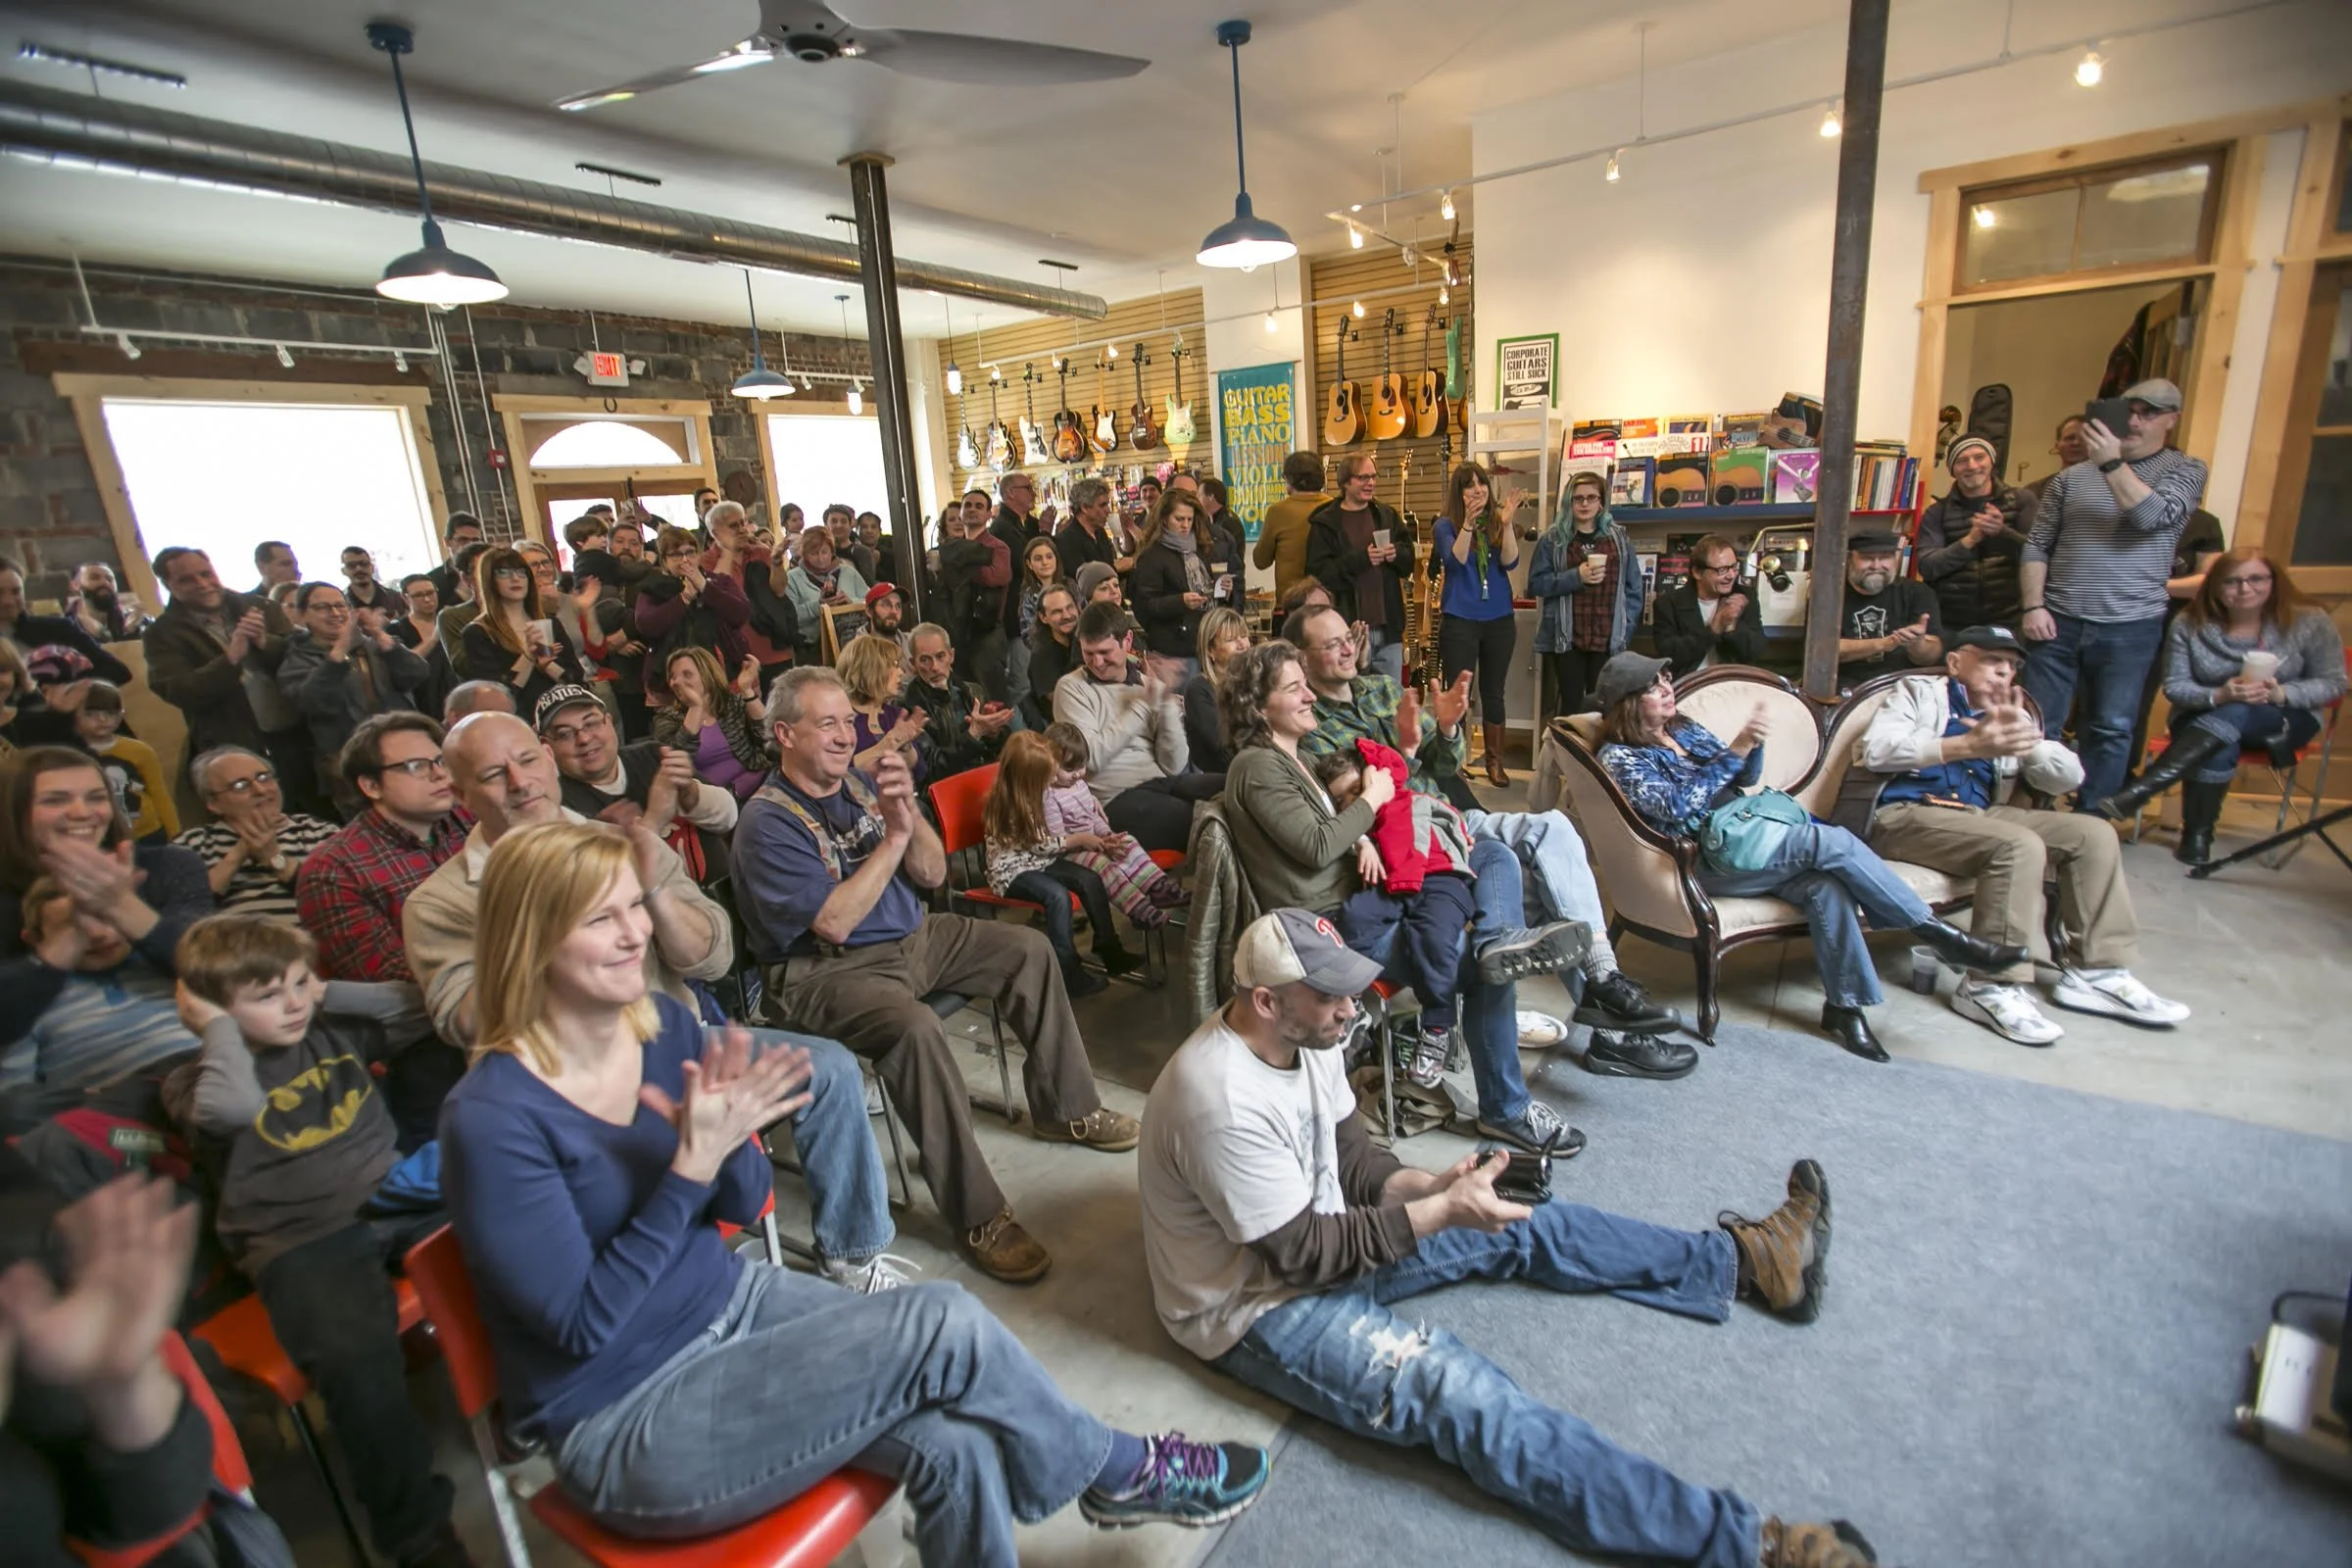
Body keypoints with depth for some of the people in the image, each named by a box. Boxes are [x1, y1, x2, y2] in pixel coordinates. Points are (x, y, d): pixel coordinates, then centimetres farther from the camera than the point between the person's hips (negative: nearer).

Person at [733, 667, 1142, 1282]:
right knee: (915, 1026, -35)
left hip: (913, 937, 8)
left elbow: (932, 874, 3)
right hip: (827, 971, -8)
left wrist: (908, 812, -15)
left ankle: (1064, 1108, 16)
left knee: (1030, 950, 1)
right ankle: (977, 1216, -22)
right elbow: (834, 923, -24)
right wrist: (892, 837, -25)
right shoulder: (767, 822, -15)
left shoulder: (861, 782, 6)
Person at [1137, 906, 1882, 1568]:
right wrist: (1442, 1213, -25)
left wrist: (1428, 1184, -14)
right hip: (1258, 1306, -8)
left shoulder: (1302, 1035, -7)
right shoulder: (1223, 1103, -34)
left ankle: (1747, 1259, 18)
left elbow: (1350, 1158, 4)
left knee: (1521, 1227, 7)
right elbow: (1304, 1253, -27)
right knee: (1460, 1394, -25)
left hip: (1323, 1229, 8)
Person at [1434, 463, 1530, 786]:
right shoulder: (1446, 524, -3)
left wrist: (1507, 523, -22)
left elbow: (1510, 562, -9)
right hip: (1459, 620, -3)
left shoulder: (1499, 522, 4)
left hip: (1499, 620, 3)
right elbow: (1455, 561, -18)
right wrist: (1468, 522, -29)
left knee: (1494, 692, 10)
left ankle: (1495, 761, 20)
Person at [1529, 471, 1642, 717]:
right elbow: (1536, 583, -3)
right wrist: (1576, 576, -15)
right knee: (1570, 704, 1)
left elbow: (1634, 587, 11)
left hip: (1608, 638, 2)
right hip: (1566, 638, -2)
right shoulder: (1553, 539, 3)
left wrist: (1626, 627, 1)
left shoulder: (1619, 538, 10)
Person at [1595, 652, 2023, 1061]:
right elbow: (1676, 804, -17)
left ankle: (1844, 1006, -14)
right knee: (1832, 842, -24)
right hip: (1706, 862, -7)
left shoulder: (1685, 728, 17)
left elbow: (1745, 778, 20)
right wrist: (1735, 750, -19)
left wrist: (1752, 745, -2)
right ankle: (1937, 932, -13)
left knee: (1825, 885, -24)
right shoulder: (1619, 757, -5)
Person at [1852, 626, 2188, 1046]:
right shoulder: (1919, 691, 9)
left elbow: (2069, 776, 12)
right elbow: (1876, 749, -11)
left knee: (2094, 834, -5)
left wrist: (2024, 736, -7)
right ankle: (1990, 987, -22)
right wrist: (1967, 746, -20)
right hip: (1904, 814, -7)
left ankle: (2094, 971, 2)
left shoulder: (2013, 713, 26)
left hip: (1977, 815, 7)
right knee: (2021, 846, -28)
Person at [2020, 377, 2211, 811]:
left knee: (2111, 731, 4)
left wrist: (2112, 463, -20)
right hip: (2058, 622, 1)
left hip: (2130, 628, -1)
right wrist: (2033, 606, -5)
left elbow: (2154, 516, -13)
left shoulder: (2185, 470, 7)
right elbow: (2036, 546, 7)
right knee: (2037, 726, 1)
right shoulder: (2071, 477, 9)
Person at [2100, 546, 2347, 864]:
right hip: (2203, 718, 1)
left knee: (2235, 715, -37)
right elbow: (2175, 687, -5)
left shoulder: (2309, 622, -5)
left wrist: (2280, 694, -23)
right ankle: (2197, 834, -22)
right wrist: (2218, 696, -27)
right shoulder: (2190, 624, -6)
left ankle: (2141, 790, -50)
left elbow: (2333, 682, -2)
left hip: (2283, 720, 0)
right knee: (2219, 748, -36)